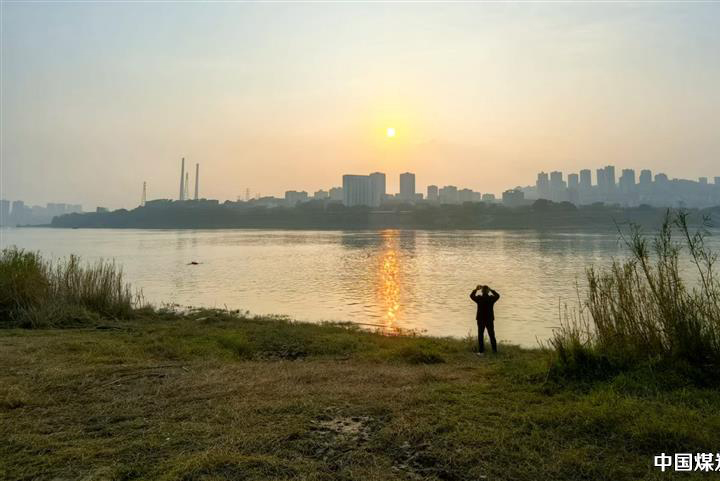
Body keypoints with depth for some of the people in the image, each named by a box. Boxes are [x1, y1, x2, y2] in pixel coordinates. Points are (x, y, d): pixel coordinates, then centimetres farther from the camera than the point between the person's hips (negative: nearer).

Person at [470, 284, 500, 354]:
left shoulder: (479, 298, -12)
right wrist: (491, 290, 17)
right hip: (490, 320, 1)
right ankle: (495, 350, 16)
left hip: (480, 320, -1)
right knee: (492, 335, 11)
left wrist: (476, 289, 18)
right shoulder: (491, 299, -9)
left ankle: (481, 351, 4)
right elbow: (497, 295, 14)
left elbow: (471, 295, 9)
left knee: (480, 335, 6)